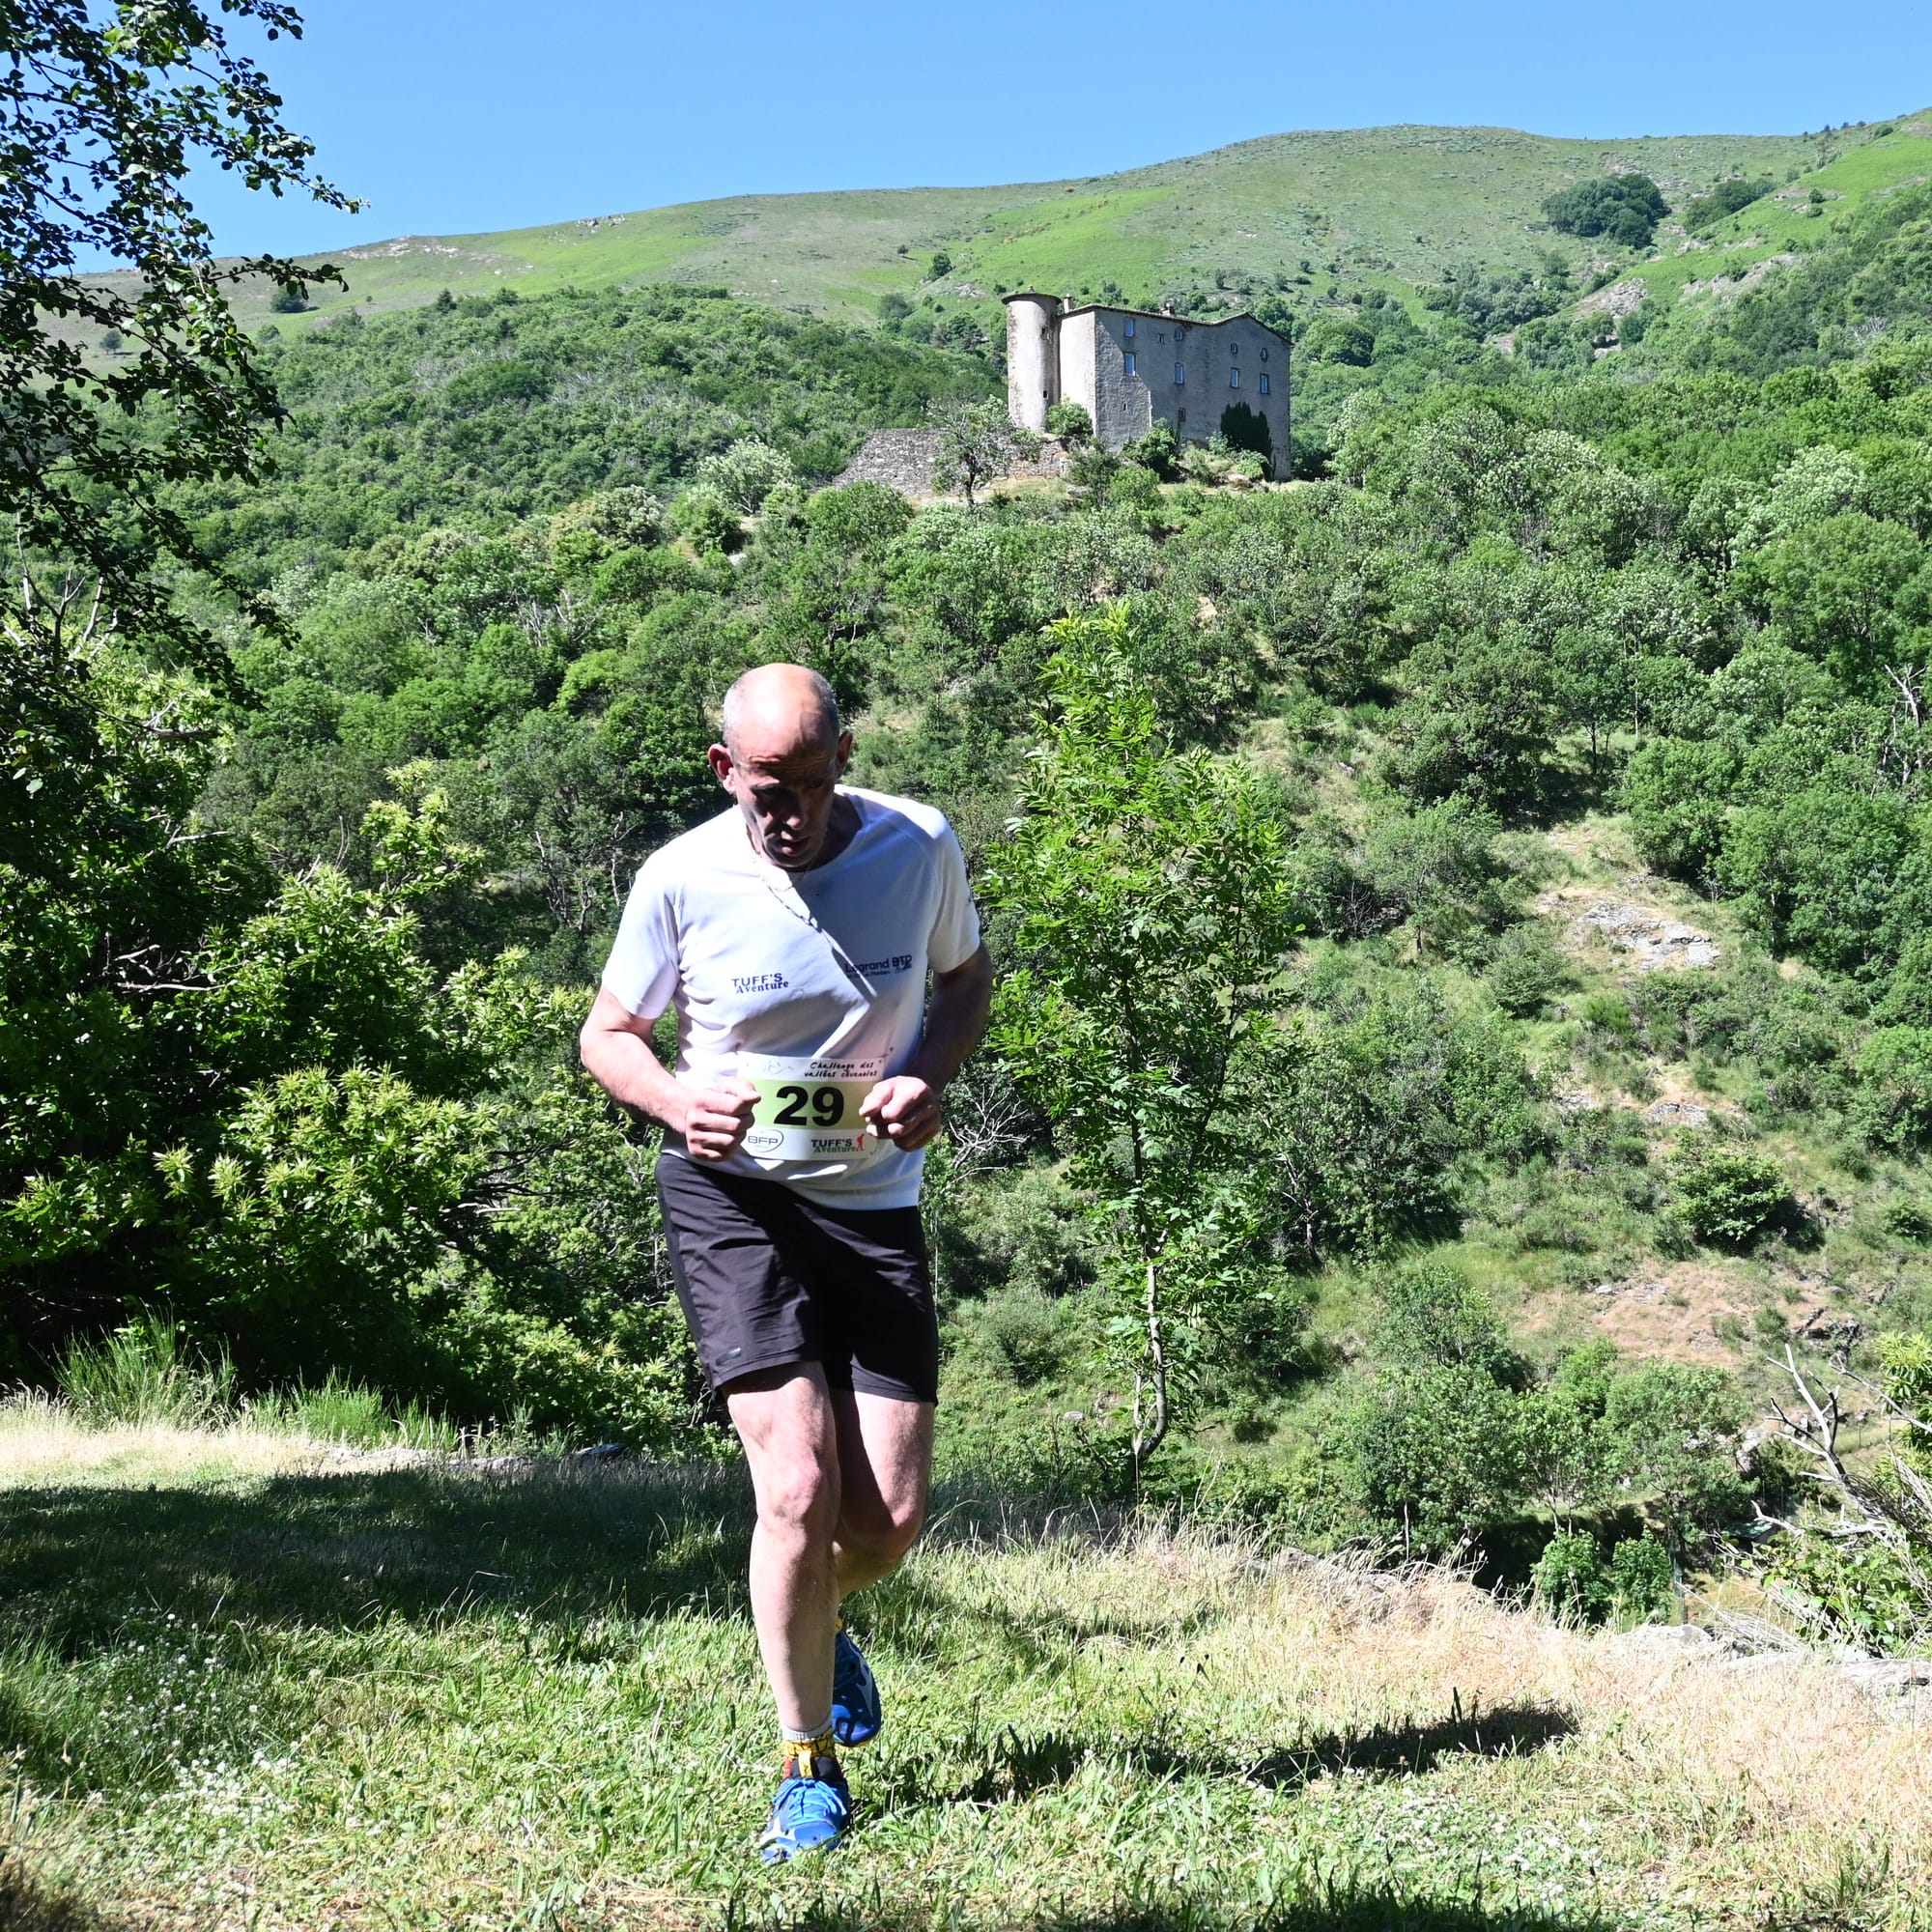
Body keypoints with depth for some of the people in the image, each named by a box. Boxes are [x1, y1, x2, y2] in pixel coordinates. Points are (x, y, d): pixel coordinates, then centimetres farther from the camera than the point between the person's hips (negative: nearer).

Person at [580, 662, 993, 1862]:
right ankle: (807, 1772, 7)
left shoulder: (921, 847, -7)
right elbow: (608, 1034, 2)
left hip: (876, 1200, 2)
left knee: (890, 1523, 1)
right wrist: (676, 1101, -21)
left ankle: (817, 1623, 39)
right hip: (732, 1190, -2)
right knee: (799, 1489, -15)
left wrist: (932, 1077, -11)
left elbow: (967, 980, 10)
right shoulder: (682, 880, -11)